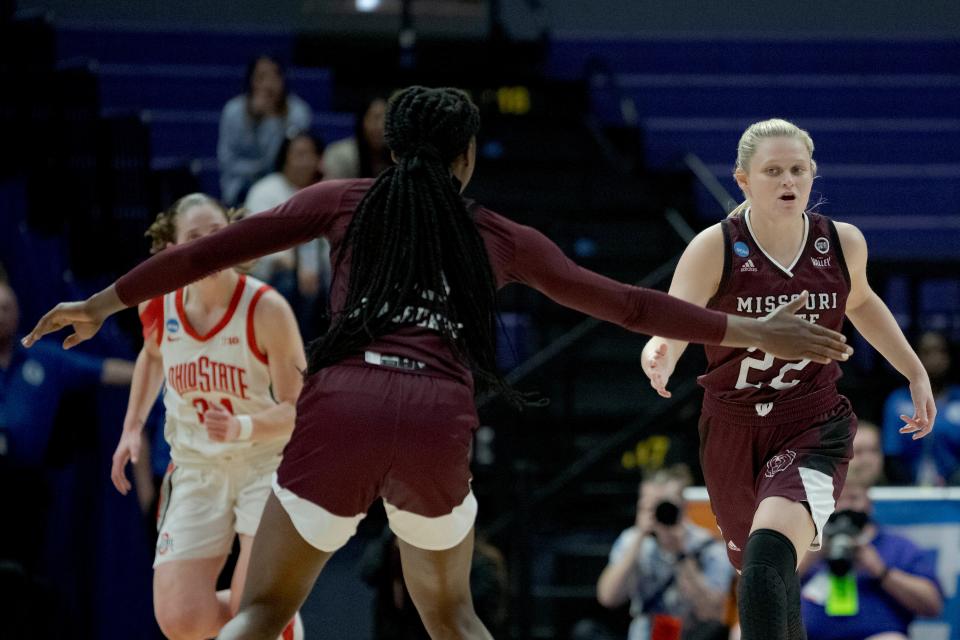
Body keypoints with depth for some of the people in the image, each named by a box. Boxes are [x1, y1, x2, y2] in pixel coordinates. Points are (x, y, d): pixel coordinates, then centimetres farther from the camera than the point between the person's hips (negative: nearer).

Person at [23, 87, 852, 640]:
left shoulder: (345, 202, 20)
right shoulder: (499, 239, 21)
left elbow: (223, 246, 15)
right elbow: (625, 304, 23)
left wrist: (105, 302, 24)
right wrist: (751, 332, 31)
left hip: (341, 406, -1)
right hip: (437, 423, 1)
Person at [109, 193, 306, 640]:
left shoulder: (266, 309, -19)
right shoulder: (159, 305, -6)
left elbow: (296, 409, -17)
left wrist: (242, 428, -35)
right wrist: (132, 427, 11)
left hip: (268, 465, -4)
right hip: (196, 470, 4)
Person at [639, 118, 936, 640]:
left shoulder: (843, 243, -4)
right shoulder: (715, 249, -12)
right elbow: (671, 326, -26)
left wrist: (916, 374, 21)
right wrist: (659, 358, -50)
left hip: (813, 430, -1)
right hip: (732, 433, 1)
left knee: (769, 551, -29)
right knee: (757, 563, 19)